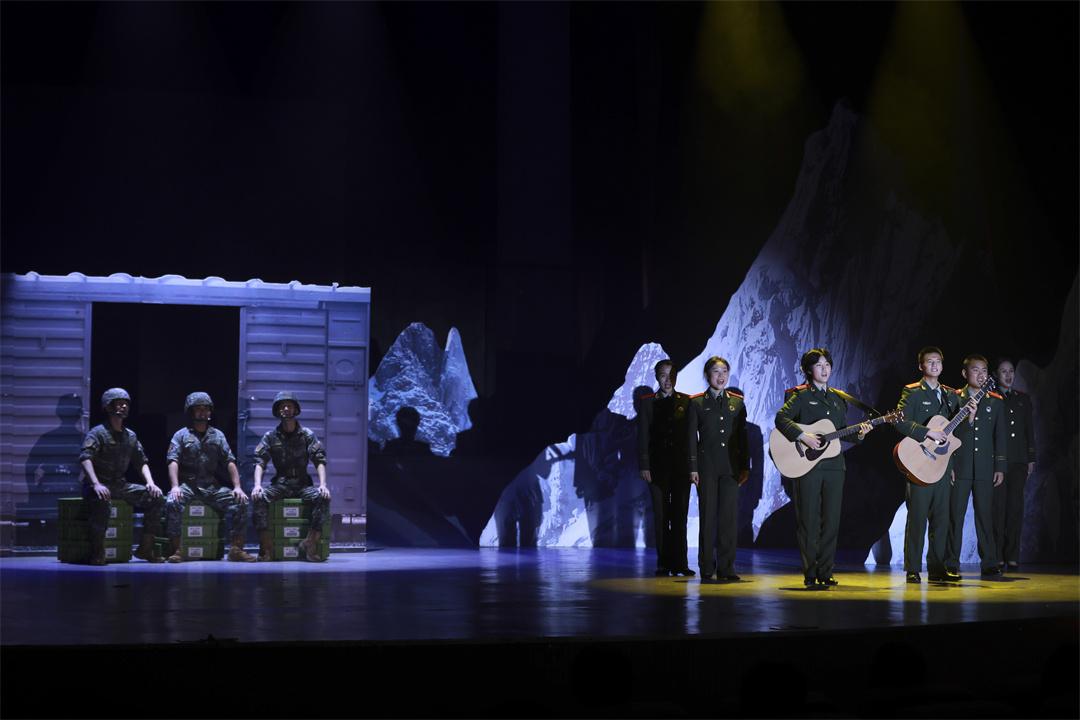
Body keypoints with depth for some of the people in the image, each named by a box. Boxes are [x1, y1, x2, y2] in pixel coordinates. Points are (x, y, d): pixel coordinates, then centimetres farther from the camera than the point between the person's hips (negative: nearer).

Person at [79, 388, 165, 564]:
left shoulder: (131, 436, 15)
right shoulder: (98, 432, -5)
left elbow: (142, 461, 17)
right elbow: (85, 458, -19)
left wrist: (150, 483, -2)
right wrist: (96, 484, -34)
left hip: (120, 485, 6)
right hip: (100, 485, -6)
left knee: (155, 497, -10)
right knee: (101, 500, -40)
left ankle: (145, 548, -3)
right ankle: (97, 553, -29)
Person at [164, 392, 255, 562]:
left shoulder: (217, 435, 15)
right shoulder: (181, 435, 7)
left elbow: (230, 462, 9)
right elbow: (173, 462, -6)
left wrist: (237, 487, -5)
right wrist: (175, 487, -22)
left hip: (212, 486, 3)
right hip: (187, 484, -3)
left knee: (240, 502, -17)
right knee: (173, 502, -33)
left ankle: (237, 549, -13)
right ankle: (176, 550, -26)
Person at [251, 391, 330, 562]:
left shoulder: (307, 435, 5)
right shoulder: (270, 436, 7)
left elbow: (320, 461, -2)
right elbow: (260, 462, -1)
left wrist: (323, 484, -19)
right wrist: (257, 484, -20)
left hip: (303, 484, 0)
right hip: (280, 484, 0)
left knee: (323, 497, -30)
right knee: (258, 498, -30)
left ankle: (311, 542, -24)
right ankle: (266, 546, -26)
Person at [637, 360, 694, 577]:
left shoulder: (686, 402, 7)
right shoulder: (647, 402, 6)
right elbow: (643, 437, 3)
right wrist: (644, 466, -5)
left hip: (682, 467, 0)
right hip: (658, 467, 0)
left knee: (680, 516, 0)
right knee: (661, 516, 1)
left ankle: (679, 563, 3)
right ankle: (664, 563, 6)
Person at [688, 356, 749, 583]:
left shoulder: (737, 401, 10)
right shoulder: (697, 402, 3)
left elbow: (742, 435, 12)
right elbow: (691, 437, 1)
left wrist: (745, 466, 7)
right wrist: (693, 468, -6)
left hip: (731, 466, 2)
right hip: (707, 466, -2)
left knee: (730, 517, 0)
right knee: (708, 516, -1)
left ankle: (726, 569, 6)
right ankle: (707, 570, 4)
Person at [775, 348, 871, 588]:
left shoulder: (839, 398, 17)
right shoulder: (801, 396, 0)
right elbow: (781, 418, -14)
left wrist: (858, 435, -1)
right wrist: (803, 437, -23)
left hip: (834, 465, 5)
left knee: (831, 521, 4)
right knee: (809, 520, -2)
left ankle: (825, 573, 10)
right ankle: (810, 575, 2)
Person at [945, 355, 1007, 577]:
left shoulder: (996, 402, 10)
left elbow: (1000, 436, 10)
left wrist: (1000, 467, 6)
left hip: (985, 468, 2)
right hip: (959, 467, -2)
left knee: (985, 516, 3)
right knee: (955, 516, -1)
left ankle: (989, 563, 8)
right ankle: (952, 564, 4)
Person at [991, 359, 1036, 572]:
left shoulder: (1023, 399, 17)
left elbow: (1030, 429, 17)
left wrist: (1031, 459, 9)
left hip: (1018, 461, 4)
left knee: (1015, 508, 1)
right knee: (998, 508, -6)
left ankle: (1012, 556, 4)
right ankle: (997, 557, -4)